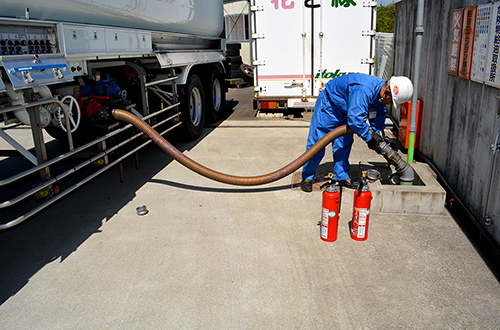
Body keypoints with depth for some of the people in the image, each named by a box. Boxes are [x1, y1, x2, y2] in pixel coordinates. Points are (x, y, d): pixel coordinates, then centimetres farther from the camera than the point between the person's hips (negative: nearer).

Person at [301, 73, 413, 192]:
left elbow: (379, 114, 9)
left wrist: (376, 133, 1)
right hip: (328, 105, -9)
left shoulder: (380, 89, -8)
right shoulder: (364, 90, -38)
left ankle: (341, 176, 16)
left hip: (343, 109, 9)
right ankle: (307, 178, 4)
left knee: (345, 142, 6)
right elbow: (355, 119, -39)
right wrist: (369, 138, -26)